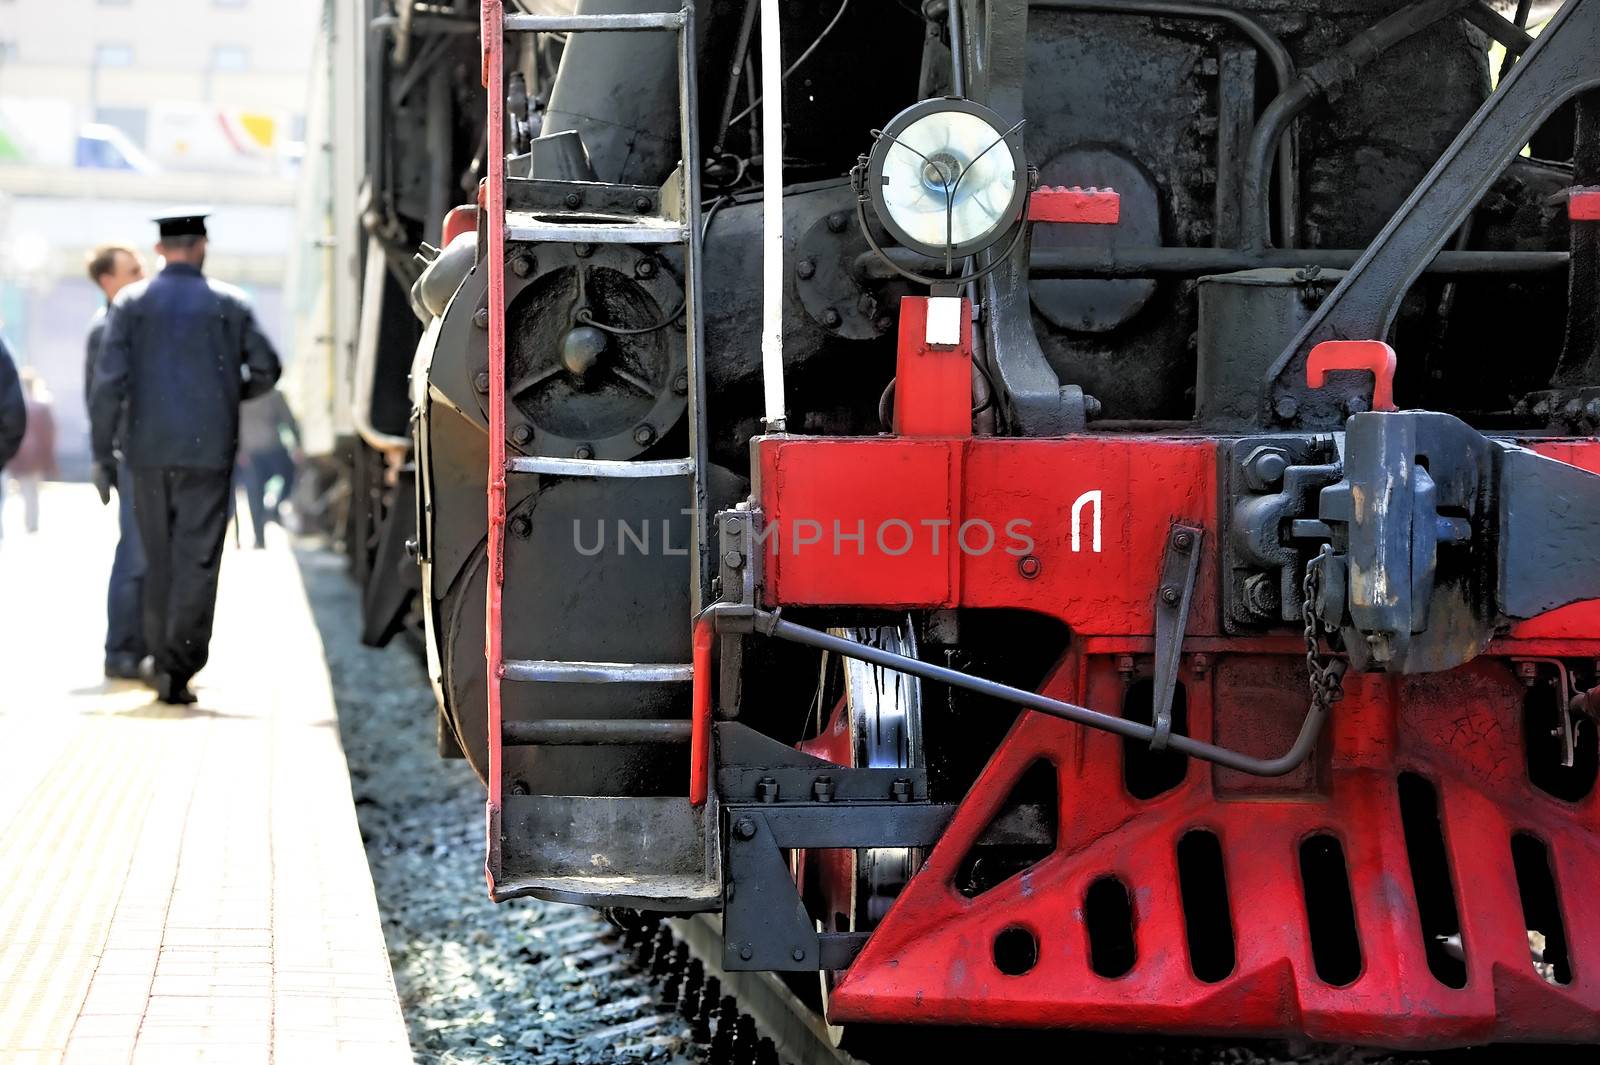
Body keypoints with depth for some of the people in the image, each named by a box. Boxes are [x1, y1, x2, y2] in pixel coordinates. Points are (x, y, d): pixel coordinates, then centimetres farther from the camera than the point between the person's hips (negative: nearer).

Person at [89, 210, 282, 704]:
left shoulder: (131, 303, 2)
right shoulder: (229, 304, 1)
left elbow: (108, 381, -5)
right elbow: (266, 370, 3)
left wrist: (102, 453, -2)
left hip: (149, 449, 2)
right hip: (209, 450, -2)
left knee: (159, 558, 14)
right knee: (197, 559, -2)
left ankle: (163, 658, 19)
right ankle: (177, 667, -11)